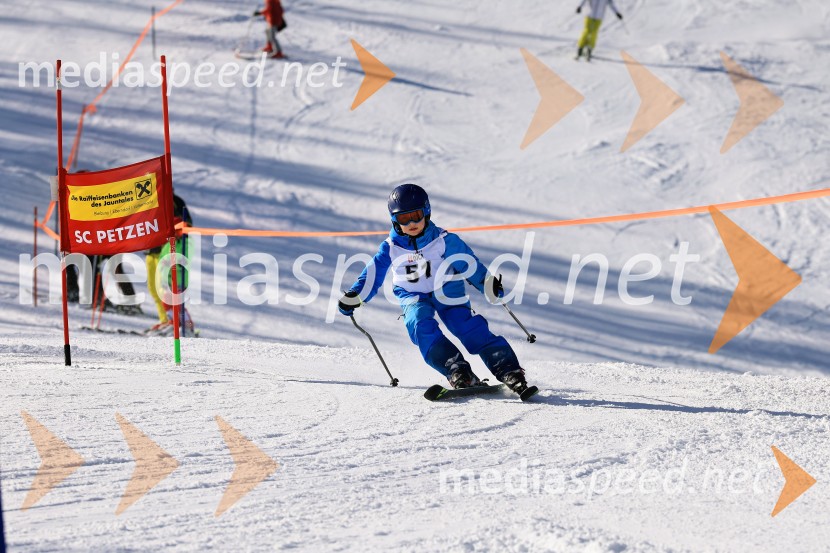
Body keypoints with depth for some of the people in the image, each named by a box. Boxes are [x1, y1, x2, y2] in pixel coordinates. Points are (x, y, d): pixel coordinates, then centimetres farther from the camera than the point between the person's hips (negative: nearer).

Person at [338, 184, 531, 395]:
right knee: (421, 326, -29)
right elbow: (373, 275, 6)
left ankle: (508, 371, -19)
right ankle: (457, 371, -37)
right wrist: (354, 297, -1)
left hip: (447, 293, -1)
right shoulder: (390, 248, -3)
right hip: (414, 298, 1)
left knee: (472, 330, -19)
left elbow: (469, 263, -4)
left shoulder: (444, 240, -9)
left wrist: (489, 285, -11)